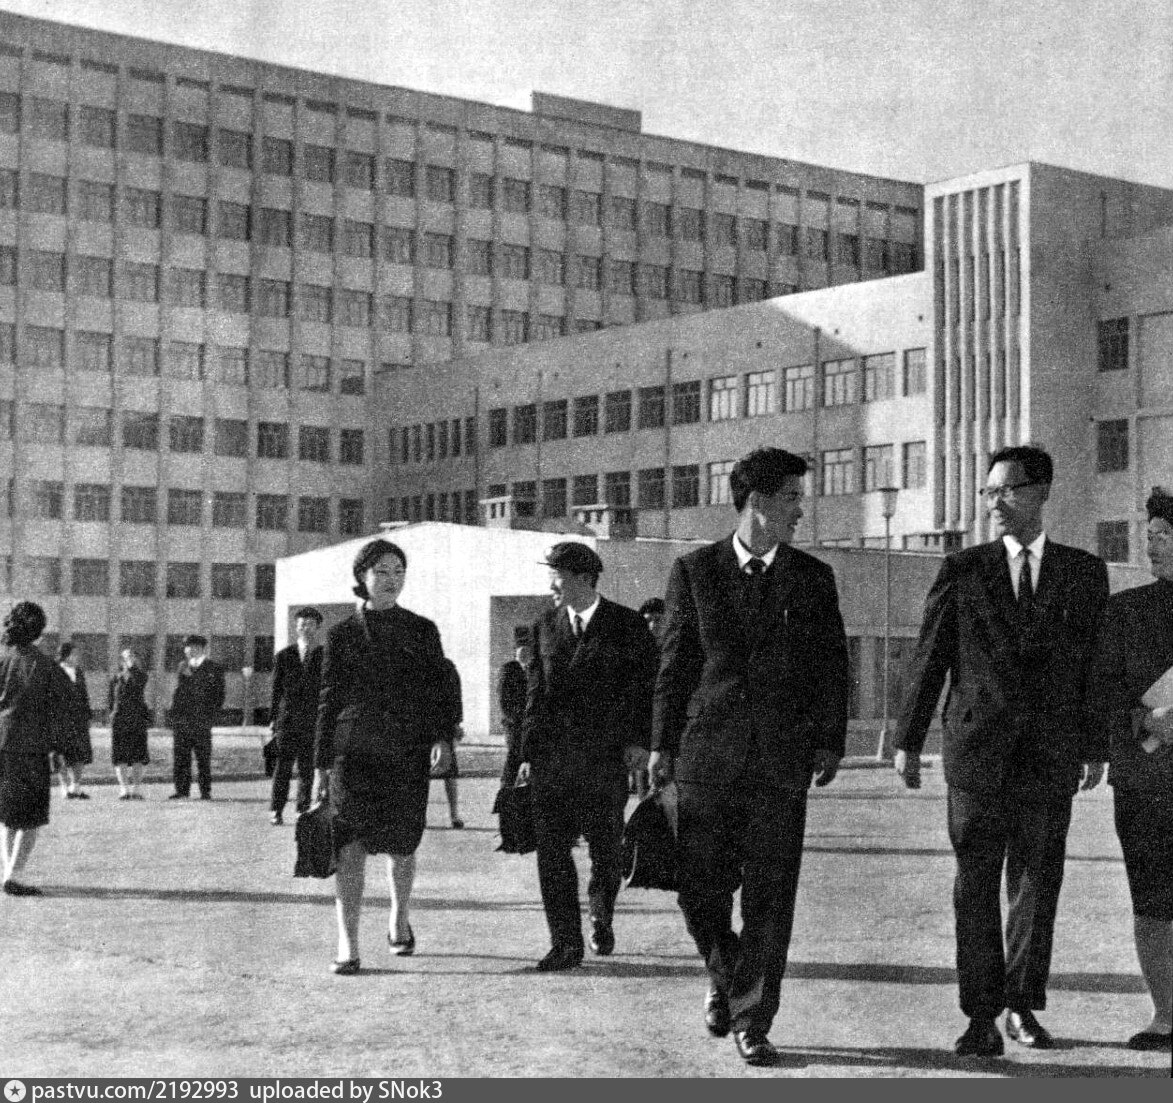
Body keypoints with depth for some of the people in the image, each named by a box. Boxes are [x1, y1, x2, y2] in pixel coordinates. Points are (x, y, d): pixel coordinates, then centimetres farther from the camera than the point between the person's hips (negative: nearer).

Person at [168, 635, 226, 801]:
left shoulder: (213, 669, 4)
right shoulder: (183, 667, 17)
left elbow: (219, 696, 2)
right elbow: (179, 692, 19)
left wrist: (210, 717, -7)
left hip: (201, 722, -4)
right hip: (180, 721, 4)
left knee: (203, 759, -2)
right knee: (180, 758, 3)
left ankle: (205, 792, 2)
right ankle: (182, 790, 9)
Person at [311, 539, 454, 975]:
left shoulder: (422, 631, 9)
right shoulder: (342, 635, 6)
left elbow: (437, 690, 7)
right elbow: (328, 700, 7)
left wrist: (442, 738, -10)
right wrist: (320, 765, 5)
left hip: (408, 751, 2)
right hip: (355, 749, -1)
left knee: (401, 845, 9)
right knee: (351, 845, -13)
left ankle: (400, 919, 37)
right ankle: (347, 947, -12)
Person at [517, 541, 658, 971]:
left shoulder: (627, 626, -1)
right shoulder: (545, 626, 10)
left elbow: (646, 685, 0)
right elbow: (536, 693, 12)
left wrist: (639, 738, -11)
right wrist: (528, 753, 7)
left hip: (605, 759, -3)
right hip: (551, 759, 3)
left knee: (606, 852, 7)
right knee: (552, 854, -2)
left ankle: (601, 919, 34)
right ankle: (565, 945, 4)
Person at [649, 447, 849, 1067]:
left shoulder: (813, 578, 8)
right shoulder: (695, 571, 5)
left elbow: (832, 668, 8)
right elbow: (675, 662, 7)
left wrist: (830, 742, 0)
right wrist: (662, 744, 3)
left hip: (781, 759, 0)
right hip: (709, 754, 0)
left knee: (769, 899, 1)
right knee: (699, 887, 0)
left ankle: (752, 1023, 12)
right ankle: (725, 976, 29)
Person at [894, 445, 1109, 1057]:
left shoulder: (1083, 572, 7)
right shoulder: (962, 570, 4)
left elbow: (1095, 662, 8)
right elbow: (929, 657, 4)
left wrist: (1094, 747, 6)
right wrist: (908, 739, 0)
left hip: (1050, 753, 1)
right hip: (977, 746, -1)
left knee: (1037, 882, 6)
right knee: (976, 886, -1)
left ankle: (1023, 1006, 19)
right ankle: (982, 1018, 3)